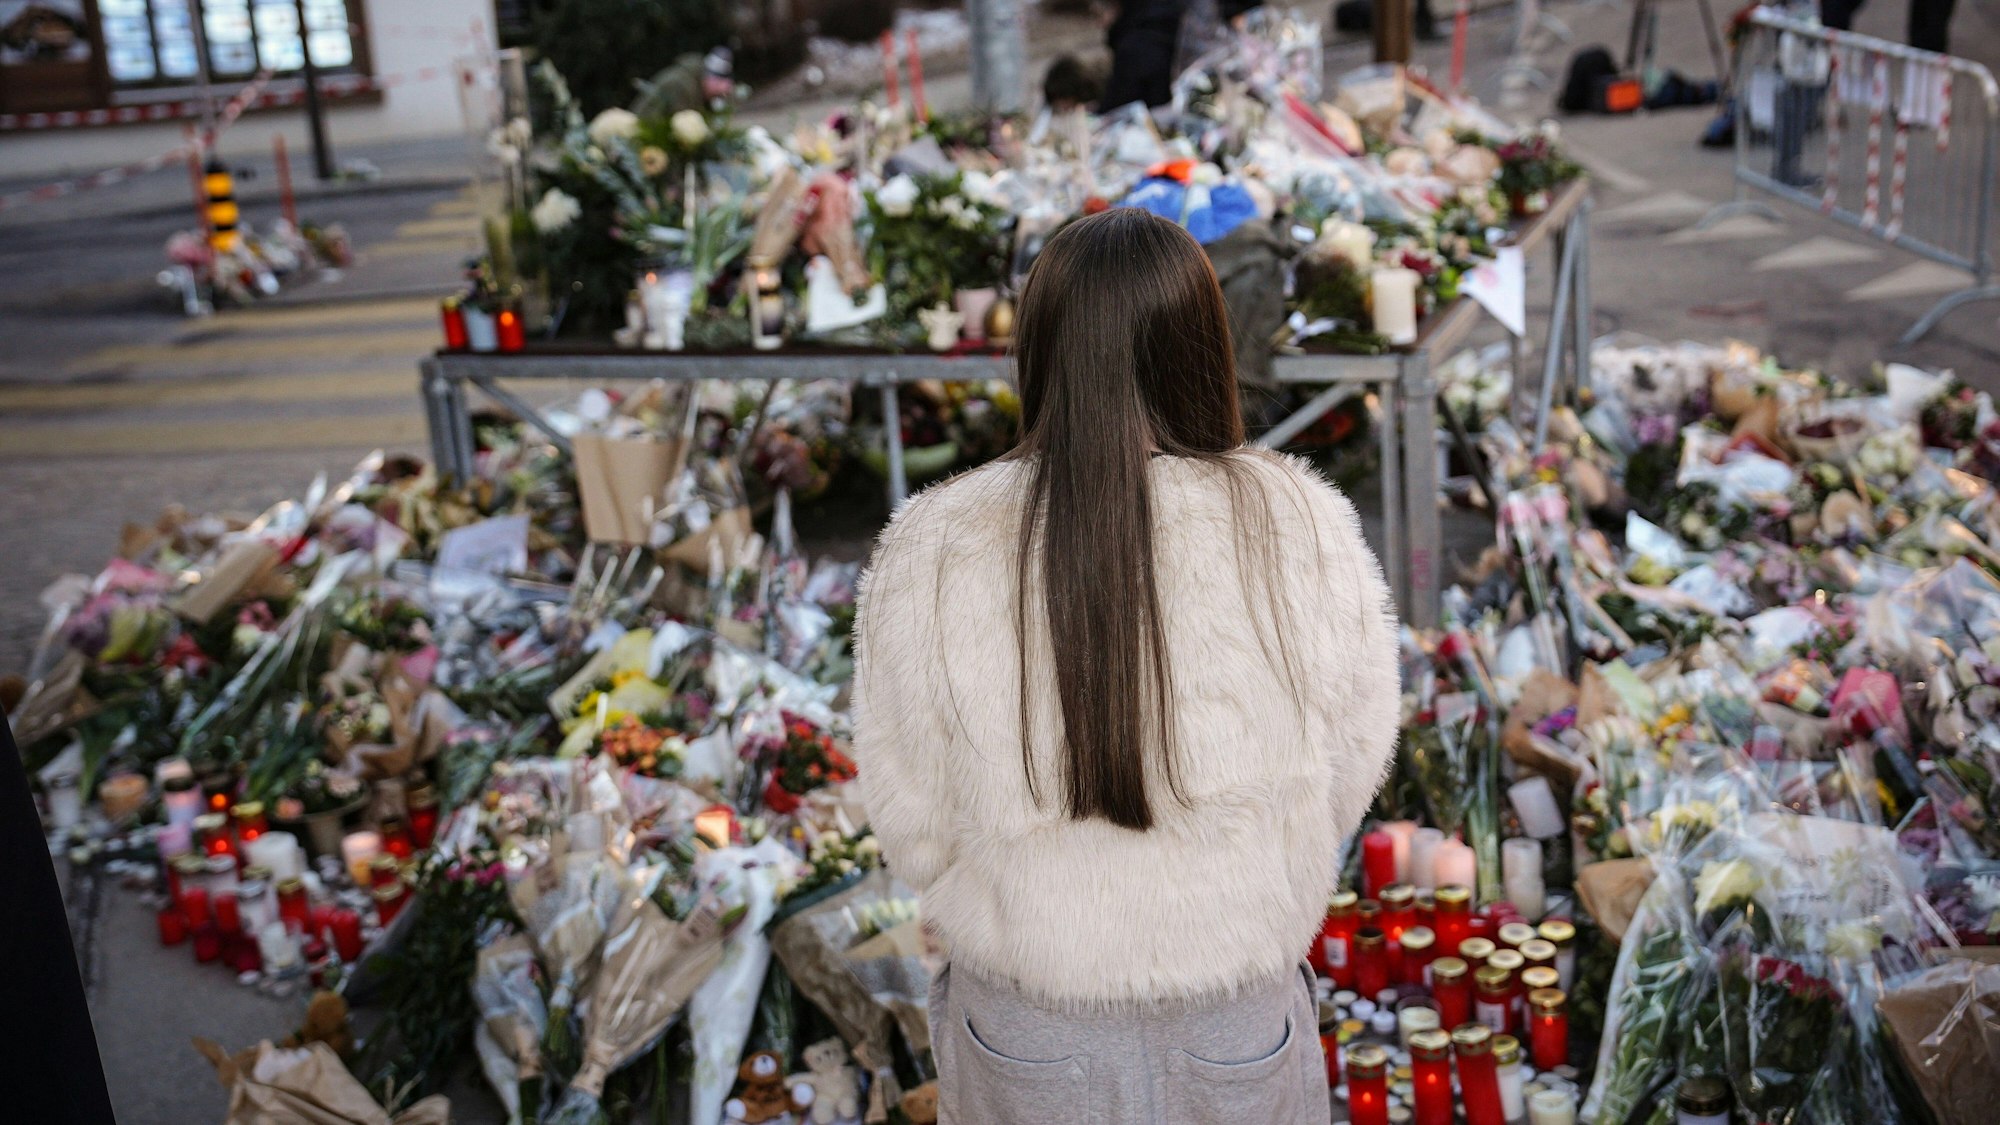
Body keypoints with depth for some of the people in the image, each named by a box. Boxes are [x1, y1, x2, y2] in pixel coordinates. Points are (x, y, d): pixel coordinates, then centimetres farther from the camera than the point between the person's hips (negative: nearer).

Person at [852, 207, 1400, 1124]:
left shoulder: (931, 556, -20)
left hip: (1022, 1026, 0)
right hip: (1236, 1029, 0)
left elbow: (912, 818, -8)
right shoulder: (1301, 531, -20)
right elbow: (1346, 777, -6)